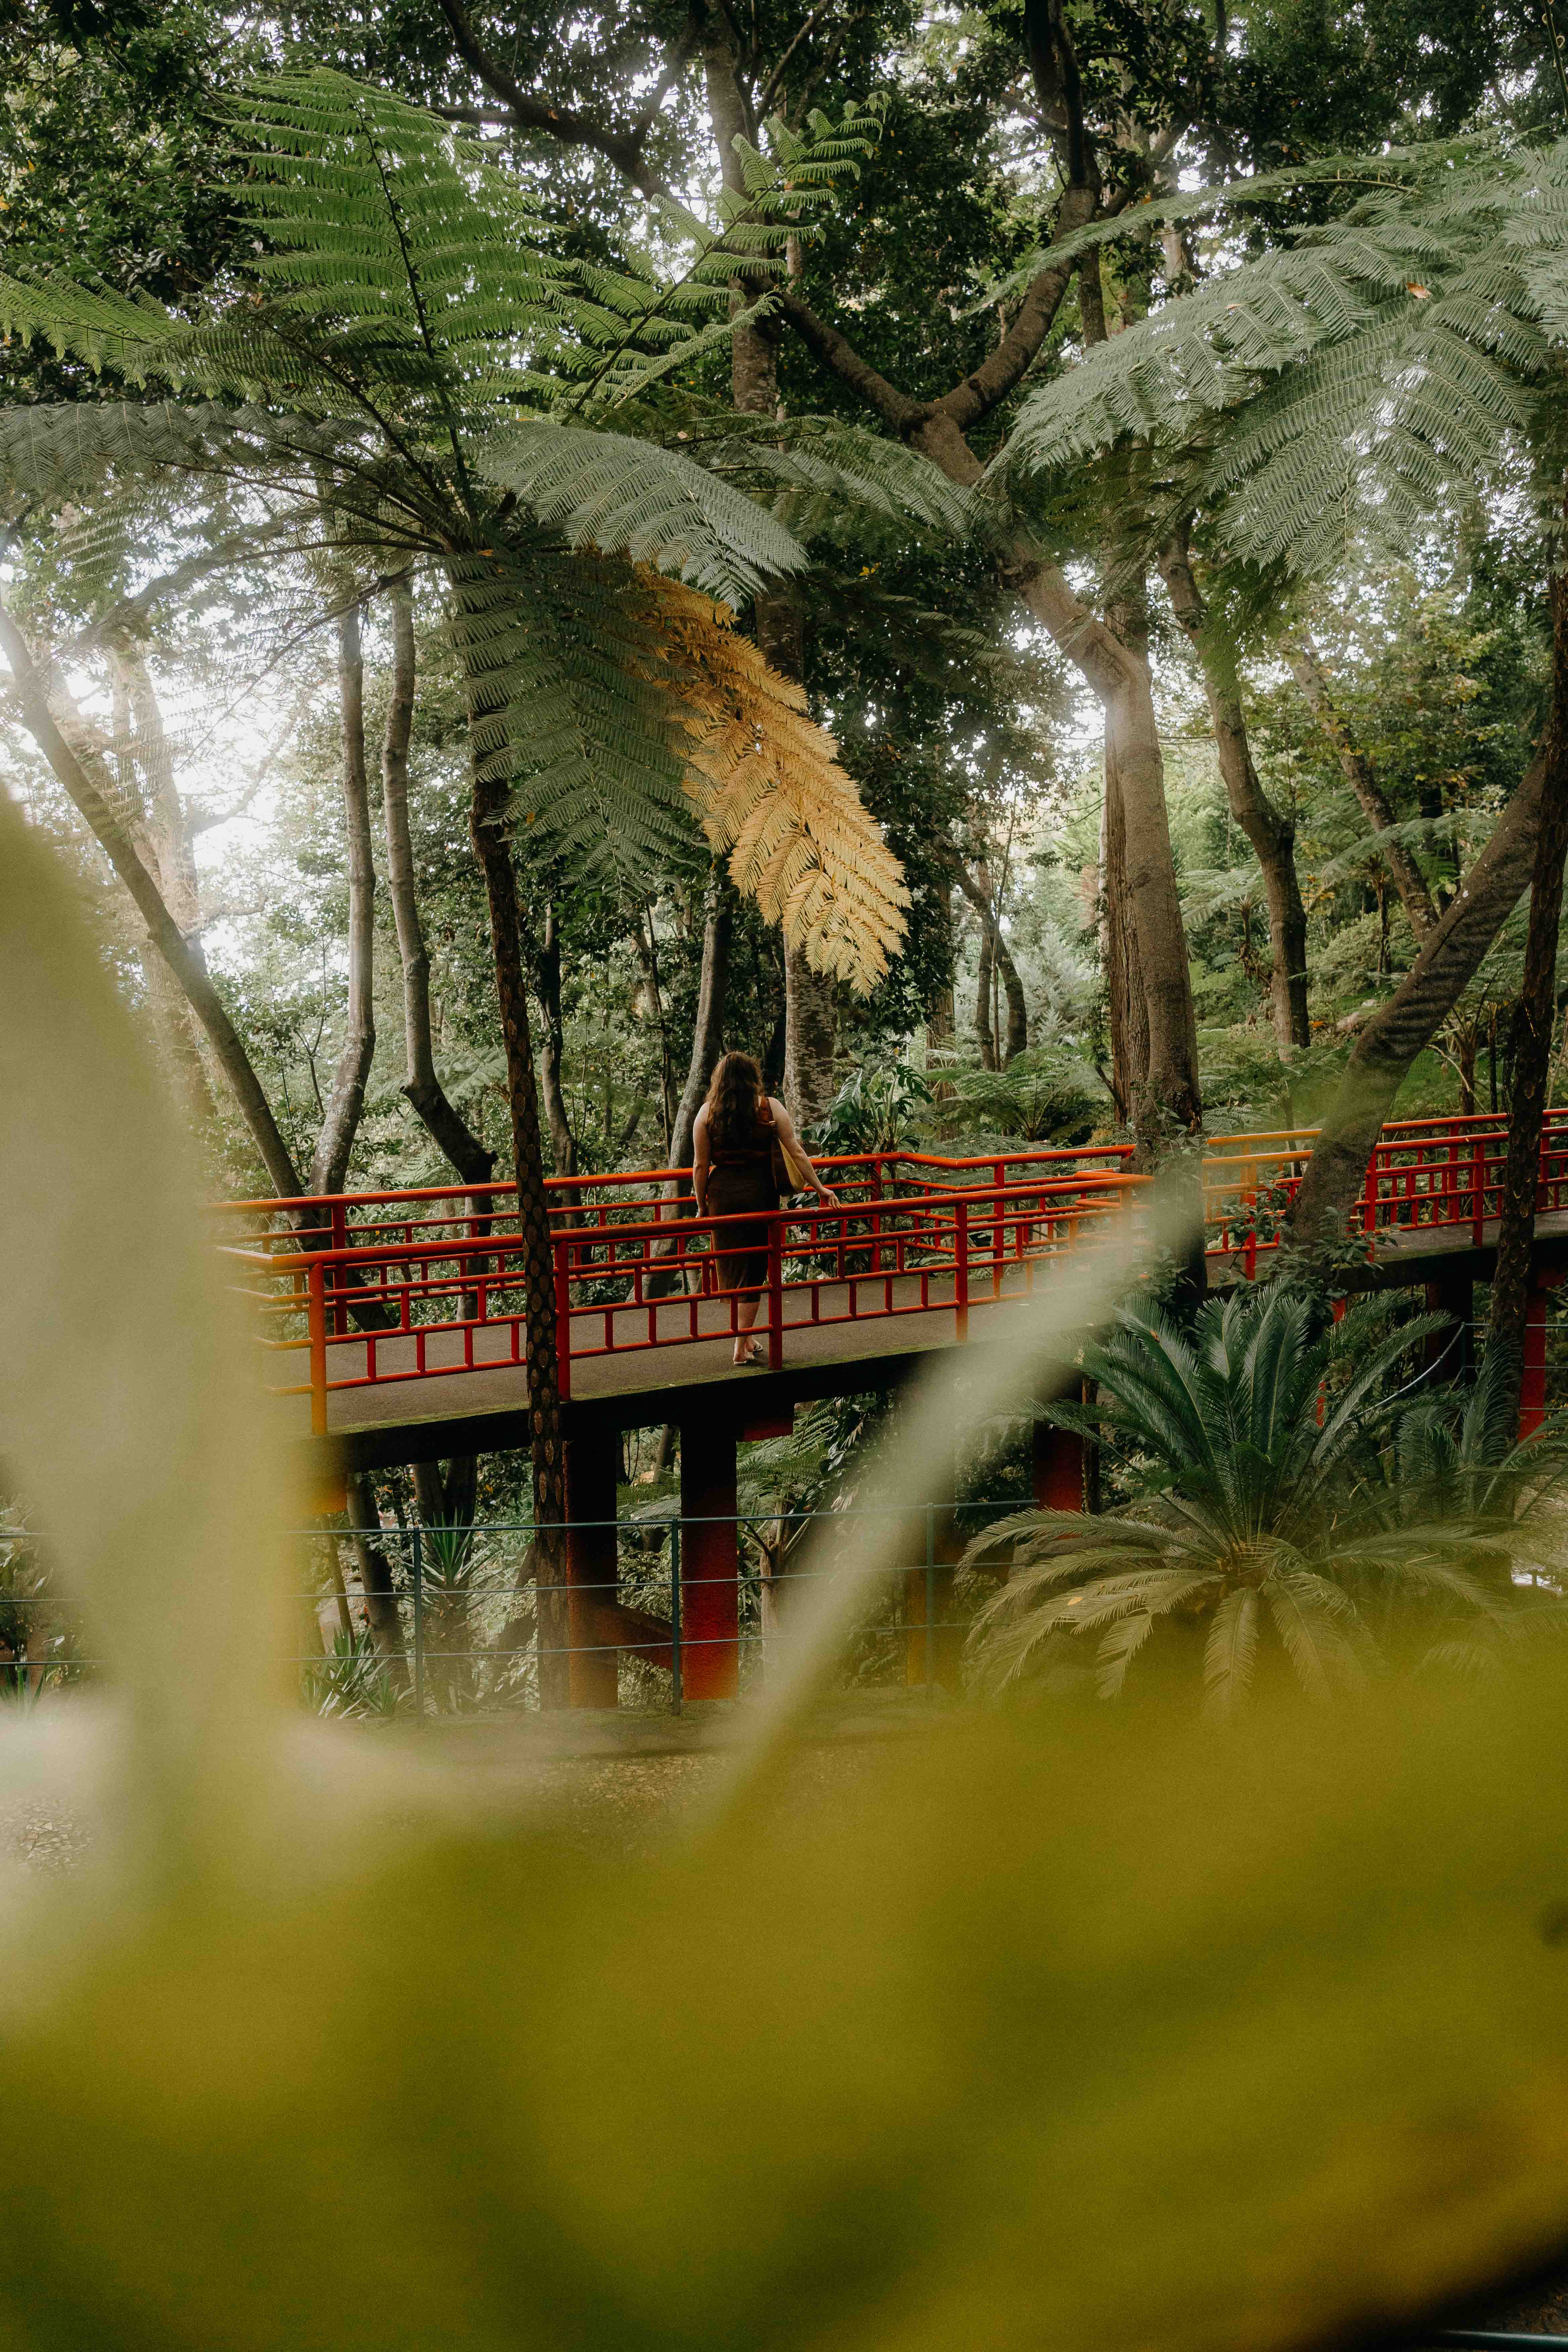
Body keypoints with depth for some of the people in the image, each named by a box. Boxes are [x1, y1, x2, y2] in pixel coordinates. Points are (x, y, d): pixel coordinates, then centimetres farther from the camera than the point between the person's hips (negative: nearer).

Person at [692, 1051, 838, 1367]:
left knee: (733, 1268, 14)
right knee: (752, 1271, 5)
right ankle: (742, 1348, 4)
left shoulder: (708, 1112, 0)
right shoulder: (769, 1108, -2)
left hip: (722, 1195, 1)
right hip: (759, 1194, -1)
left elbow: (701, 1166, 0)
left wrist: (702, 1206, 10)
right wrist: (820, 1189, 4)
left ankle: (747, 1340, 20)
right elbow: (796, 1153, -3)